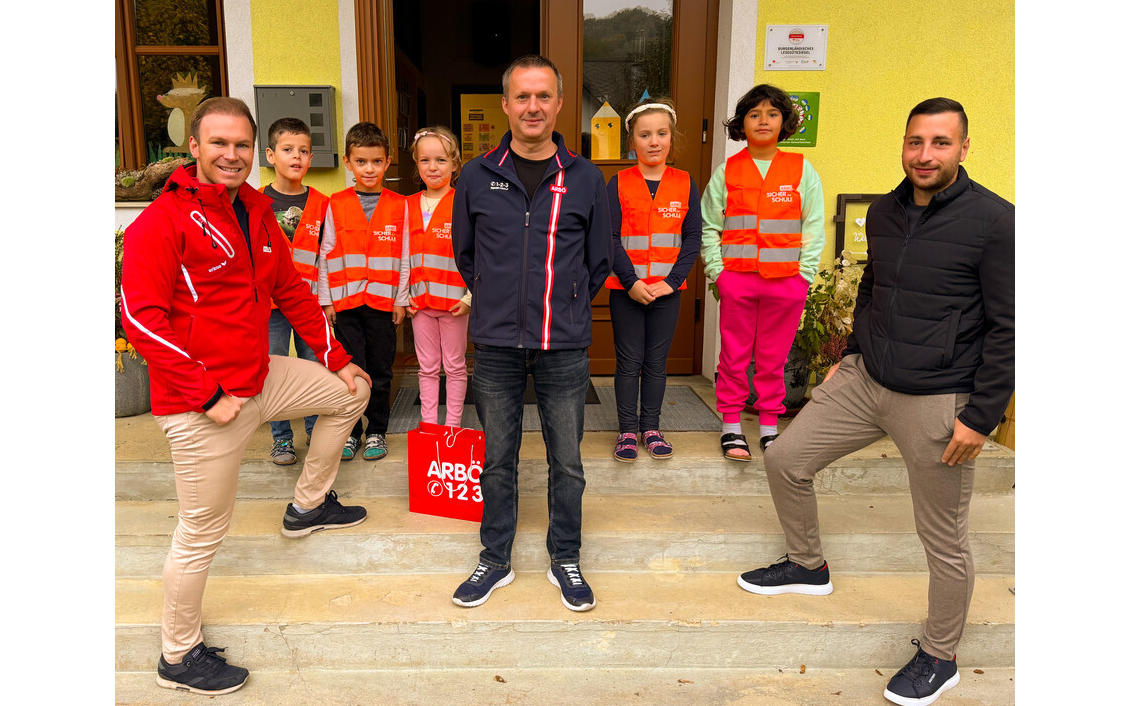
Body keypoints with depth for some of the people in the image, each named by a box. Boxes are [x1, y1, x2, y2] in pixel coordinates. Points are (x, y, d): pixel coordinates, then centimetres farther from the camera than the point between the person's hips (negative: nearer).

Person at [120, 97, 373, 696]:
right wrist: (207, 393, -22)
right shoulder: (163, 220, -15)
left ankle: (308, 506, 35)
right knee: (202, 531, 2)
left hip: (260, 377, 8)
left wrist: (336, 359, 17)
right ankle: (178, 657, 24)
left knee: (351, 392, 21)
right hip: (200, 403, -8)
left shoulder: (256, 214, 9)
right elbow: (141, 319, -20)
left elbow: (292, 293, 17)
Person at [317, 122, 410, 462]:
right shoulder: (336, 204, 4)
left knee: (380, 370, 7)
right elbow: (325, 255, 5)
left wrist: (401, 299, 2)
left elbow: (404, 255, 6)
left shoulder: (398, 205, 4)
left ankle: (376, 431, 20)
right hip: (346, 302, 0)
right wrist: (326, 299, 2)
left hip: (383, 302, 0)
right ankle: (349, 432, 17)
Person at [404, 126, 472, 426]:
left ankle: (452, 426, 19)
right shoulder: (408, 205, 7)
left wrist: (471, 297, -14)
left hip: (454, 300, -4)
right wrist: (402, 295, 5)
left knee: (455, 366, 8)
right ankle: (428, 425, 21)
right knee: (427, 368, 12)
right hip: (420, 300, 4)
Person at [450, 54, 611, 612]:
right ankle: (495, 561, 29)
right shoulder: (477, 177, 3)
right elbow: (464, 253, 14)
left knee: (567, 461, 9)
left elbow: (599, 259, 10)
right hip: (496, 344, 1)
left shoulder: (584, 178, 1)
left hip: (564, 346, 0)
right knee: (498, 460, 12)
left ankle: (565, 559, 29)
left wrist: (566, 308, 11)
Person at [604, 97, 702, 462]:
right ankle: (627, 430, 16)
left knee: (657, 362, 10)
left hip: (667, 290, 2)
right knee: (629, 361, 4)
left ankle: (651, 428, 23)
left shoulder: (685, 183, 4)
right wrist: (632, 282, -15)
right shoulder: (619, 183, -1)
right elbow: (609, 237, -6)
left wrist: (671, 281, -10)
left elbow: (692, 238, 1)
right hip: (626, 290, -1)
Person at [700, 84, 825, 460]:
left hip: (786, 280, 0)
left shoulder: (802, 170, 6)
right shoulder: (726, 171, 6)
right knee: (734, 354, 5)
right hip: (736, 278, 0)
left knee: (774, 357, 8)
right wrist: (717, 270, -2)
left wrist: (804, 273, -3)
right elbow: (709, 227, 7)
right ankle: (731, 425, 18)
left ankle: (769, 425, 22)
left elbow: (814, 228, 5)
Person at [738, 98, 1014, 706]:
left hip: (938, 402, -6)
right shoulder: (884, 212, 6)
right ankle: (807, 566, 34)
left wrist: (981, 417, -14)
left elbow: (1006, 328, -13)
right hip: (863, 381, 6)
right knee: (784, 459, 9)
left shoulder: (993, 221, -13)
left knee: (943, 540, 6)